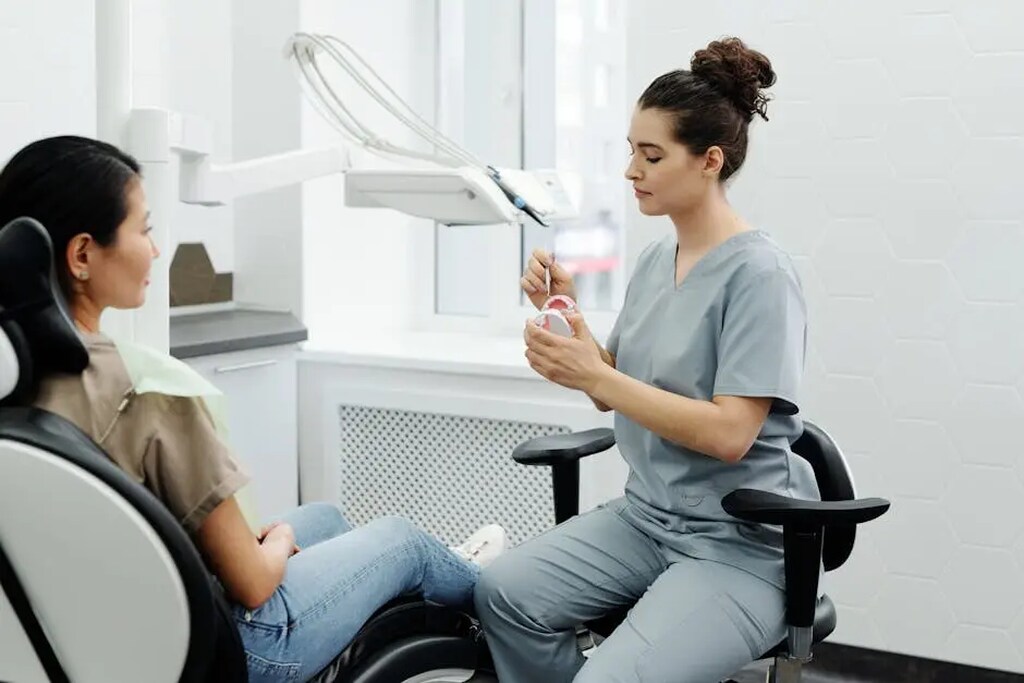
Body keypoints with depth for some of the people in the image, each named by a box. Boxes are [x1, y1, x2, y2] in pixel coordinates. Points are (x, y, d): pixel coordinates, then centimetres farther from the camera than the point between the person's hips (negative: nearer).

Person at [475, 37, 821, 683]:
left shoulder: (759, 273, -15)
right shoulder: (657, 259, 8)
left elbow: (729, 433, -21)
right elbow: (615, 389, 13)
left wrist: (595, 377, -21)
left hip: (740, 545, -7)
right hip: (646, 515, 7)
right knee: (503, 592, -16)